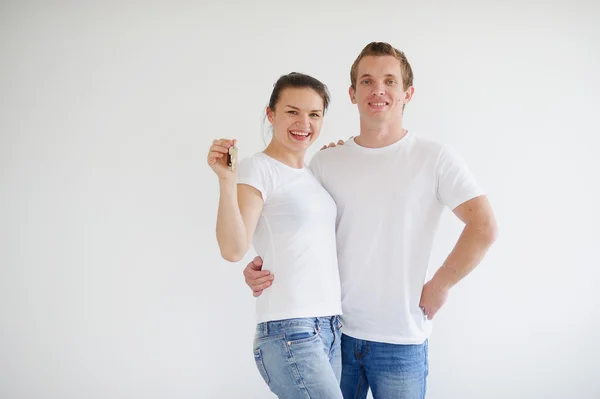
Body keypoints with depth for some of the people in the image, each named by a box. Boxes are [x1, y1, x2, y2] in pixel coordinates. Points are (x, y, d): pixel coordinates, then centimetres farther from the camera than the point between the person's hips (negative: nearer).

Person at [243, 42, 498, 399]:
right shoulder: (326, 162, 4)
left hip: (400, 340, -2)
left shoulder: (436, 159, -5)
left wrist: (439, 286, -9)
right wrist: (264, 265, -9)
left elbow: (484, 229, -10)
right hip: (333, 331, 3)